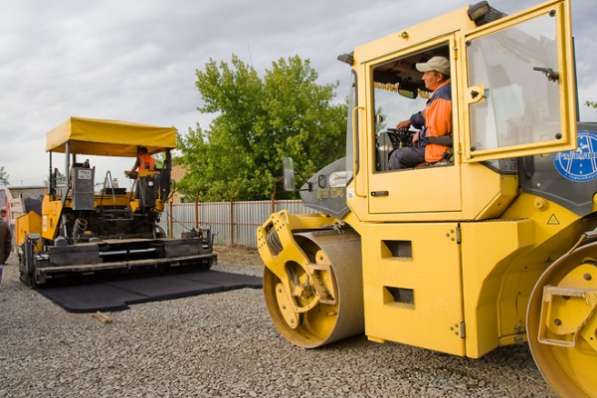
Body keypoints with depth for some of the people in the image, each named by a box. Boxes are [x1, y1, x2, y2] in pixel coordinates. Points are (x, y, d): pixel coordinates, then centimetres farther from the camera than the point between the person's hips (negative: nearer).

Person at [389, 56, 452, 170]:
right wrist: (411, 121, 29)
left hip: (439, 148, -11)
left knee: (397, 157, -8)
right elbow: (428, 113, 28)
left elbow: (436, 131, -27)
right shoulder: (443, 91, 11)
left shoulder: (442, 97, -24)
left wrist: (420, 136, -10)